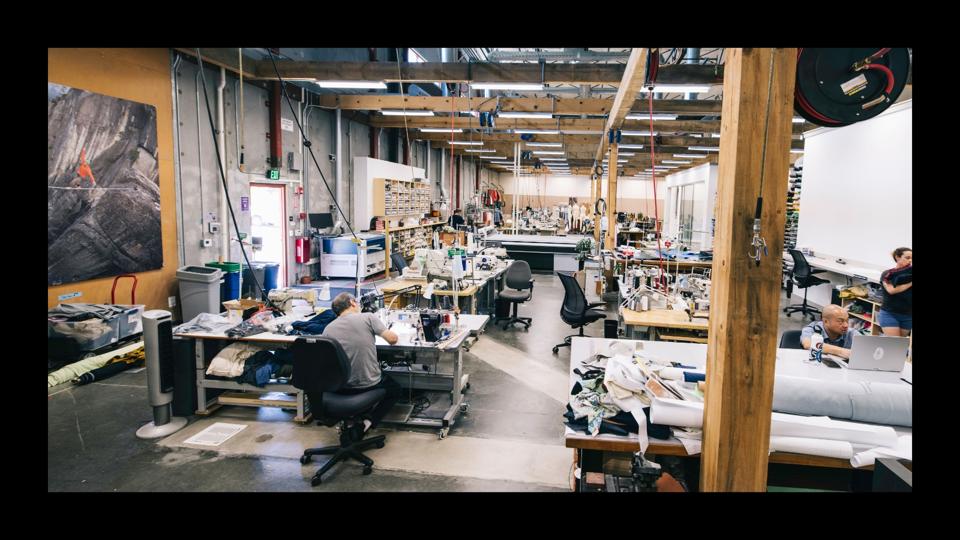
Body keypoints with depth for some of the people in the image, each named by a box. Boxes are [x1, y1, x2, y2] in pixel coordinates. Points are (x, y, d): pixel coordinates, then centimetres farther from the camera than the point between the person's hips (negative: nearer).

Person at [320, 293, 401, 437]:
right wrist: (391, 333, 11)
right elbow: (392, 339, -11)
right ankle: (368, 423, 4)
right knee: (396, 390, 26)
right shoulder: (368, 317, -10)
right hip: (369, 386, -4)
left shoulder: (328, 329, -1)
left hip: (340, 388, 4)